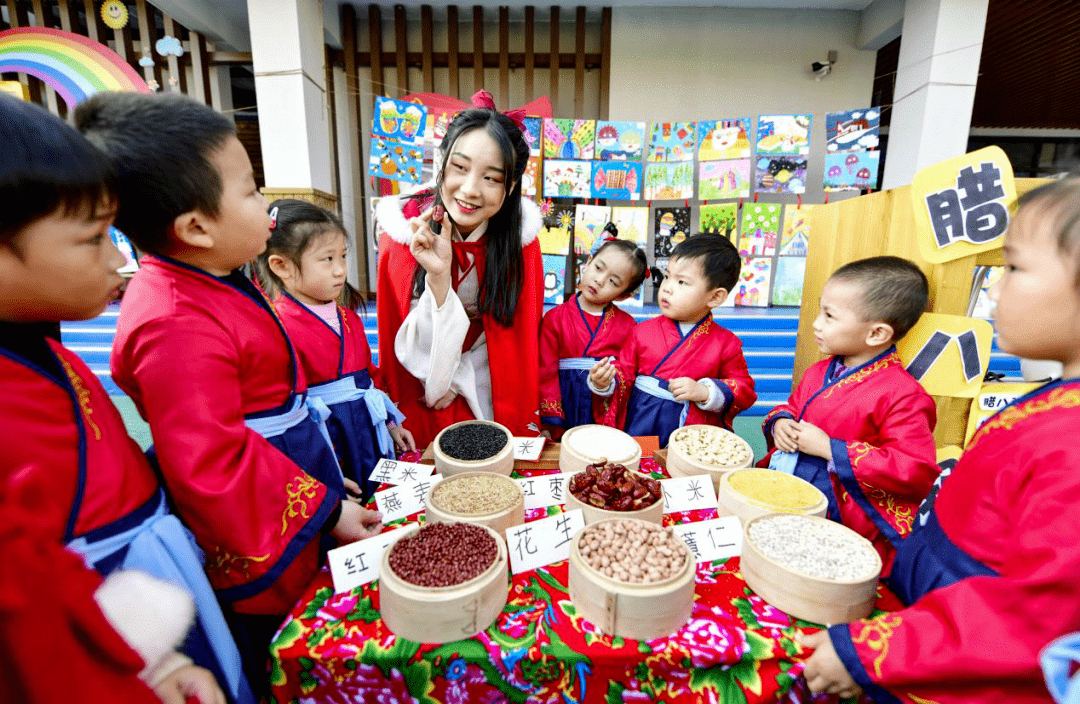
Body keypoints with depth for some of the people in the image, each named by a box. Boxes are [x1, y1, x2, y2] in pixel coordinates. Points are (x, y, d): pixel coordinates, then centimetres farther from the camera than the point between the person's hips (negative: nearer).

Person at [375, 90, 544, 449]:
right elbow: (420, 353, -21)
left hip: (496, 402, 2)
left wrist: (518, 419, -10)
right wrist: (438, 277, -35)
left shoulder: (521, 236, -16)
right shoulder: (402, 234, -20)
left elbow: (521, 341, -7)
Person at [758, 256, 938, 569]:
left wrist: (828, 448, -17)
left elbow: (914, 469, -17)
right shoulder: (819, 373, 12)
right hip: (786, 475, 7)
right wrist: (780, 423, 3)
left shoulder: (903, 395, -11)